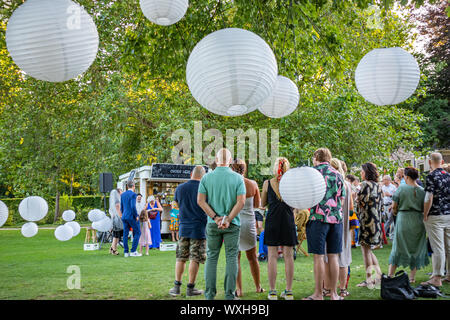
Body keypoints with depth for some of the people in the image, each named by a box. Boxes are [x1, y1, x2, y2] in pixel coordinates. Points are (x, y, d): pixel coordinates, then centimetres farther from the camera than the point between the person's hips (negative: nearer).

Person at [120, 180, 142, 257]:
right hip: (132, 216, -7)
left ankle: (126, 252, 7)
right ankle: (133, 251, -3)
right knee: (137, 232, 2)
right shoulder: (133, 194, -12)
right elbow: (133, 206, -20)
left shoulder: (122, 195, 10)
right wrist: (136, 216, -10)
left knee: (125, 234, 7)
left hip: (124, 217, 7)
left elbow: (121, 207, 14)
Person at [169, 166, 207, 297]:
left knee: (181, 258, 11)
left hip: (183, 228, 4)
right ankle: (190, 288, 5)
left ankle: (177, 287, 11)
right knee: (195, 259, 2)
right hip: (199, 228, -4)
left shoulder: (179, 188, 4)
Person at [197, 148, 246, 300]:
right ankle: (229, 295, 4)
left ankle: (209, 294, 10)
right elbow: (241, 202, -12)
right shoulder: (238, 178, -3)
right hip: (232, 224, -1)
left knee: (211, 257, 10)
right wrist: (228, 219, -12)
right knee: (231, 257, 5)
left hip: (212, 224, 1)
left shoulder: (207, 177, 0)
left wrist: (215, 217, -8)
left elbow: (201, 200, -6)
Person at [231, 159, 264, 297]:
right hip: (249, 222, 2)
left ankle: (239, 290, 5)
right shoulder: (253, 184, -3)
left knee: (235, 257, 6)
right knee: (252, 257, 16)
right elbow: (257, 204, 8)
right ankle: (258, 286, 25)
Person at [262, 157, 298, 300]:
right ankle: (288, 291, 9)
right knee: (288, 256, 6)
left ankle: (272, 291, 3)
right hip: (288, 221, 1)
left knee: (272, 256, 3)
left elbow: (263, 204, 9)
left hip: (272, 221, 0)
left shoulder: (267, 183, -1)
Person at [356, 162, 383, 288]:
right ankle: (379, 274, 14)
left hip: (367, 219, -8)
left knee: (365, 249, -2)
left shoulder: (365, 184, -12)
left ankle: (369, 280, 1)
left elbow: (362, 202, -16)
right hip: (377, 220, 8)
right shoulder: (378, 185, 13)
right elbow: (381, 203, 15)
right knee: (368, 249, 16)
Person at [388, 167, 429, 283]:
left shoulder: (401, 188, -6)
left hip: (403, 219, -1)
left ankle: (390, 275, 4)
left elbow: (394, 207, -4)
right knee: (416, 248, 12)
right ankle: (412, 276, 13)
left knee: (398, 247, 6)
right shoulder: (422, 190, 0)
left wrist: (396, 213, 15)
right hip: (418, 220, 2)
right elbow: (424, 208, 2)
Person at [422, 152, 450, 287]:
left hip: (435, 216, -7)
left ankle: (437, 278, -4)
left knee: (438, 248, -6)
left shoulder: (431, 176, -12)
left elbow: (429, 198, -18)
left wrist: (425, 215, -9)